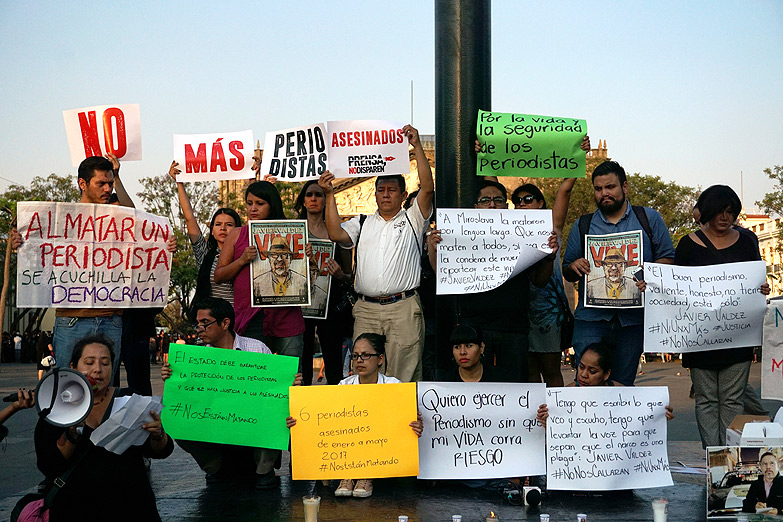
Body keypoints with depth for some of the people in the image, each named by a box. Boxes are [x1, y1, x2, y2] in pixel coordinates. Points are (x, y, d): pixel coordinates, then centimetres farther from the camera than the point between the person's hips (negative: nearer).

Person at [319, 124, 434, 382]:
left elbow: (428, 188, -4)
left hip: (403, 308, -3)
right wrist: (329, 195, -1)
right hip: (366, 309, 3)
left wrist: (416, 146, -6)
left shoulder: (412, 220, 11)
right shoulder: (362, 223, 19)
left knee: (402, 374, -5)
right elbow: (336, 233, 2)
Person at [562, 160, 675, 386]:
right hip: (591, 316, 0)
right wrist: (574, 267, -9)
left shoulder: (649, 219, 10)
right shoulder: (582, 225, 13)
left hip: (633, 317, 0)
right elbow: (567, 273, 14)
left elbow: (668, 259, 5)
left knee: (624, 382, 6)